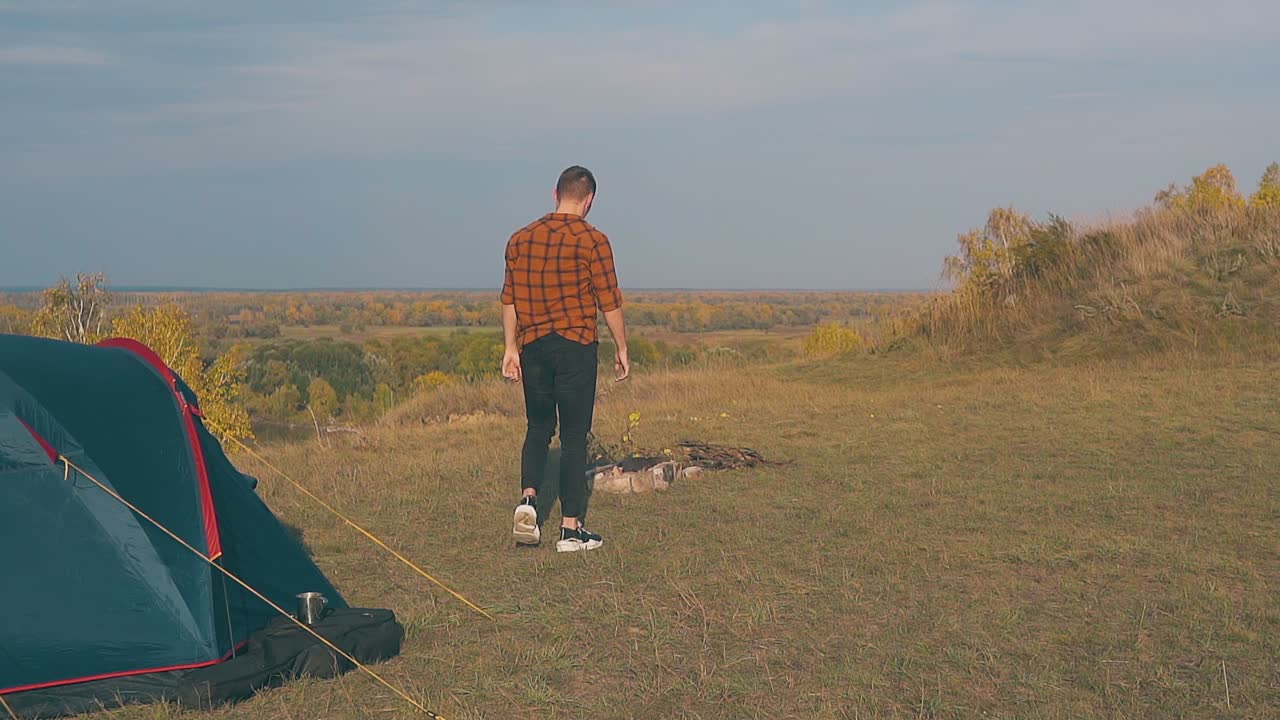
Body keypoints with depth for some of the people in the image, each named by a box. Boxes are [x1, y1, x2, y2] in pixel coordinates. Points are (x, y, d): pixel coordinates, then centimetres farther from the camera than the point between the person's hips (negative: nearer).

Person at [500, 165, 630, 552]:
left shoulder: (521, 239, 7)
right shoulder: (592, 240, -7)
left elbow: (510, 299, 9)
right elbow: (609, 302, -6)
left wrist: (511, 348, 14)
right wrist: (621, 350, 3)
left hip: (532, 346, 4)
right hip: (576, 345, -4)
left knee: (538, 427, 18)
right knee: (574, 435, 3)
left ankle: (528, 498, -4)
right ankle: (571, 528, 6)